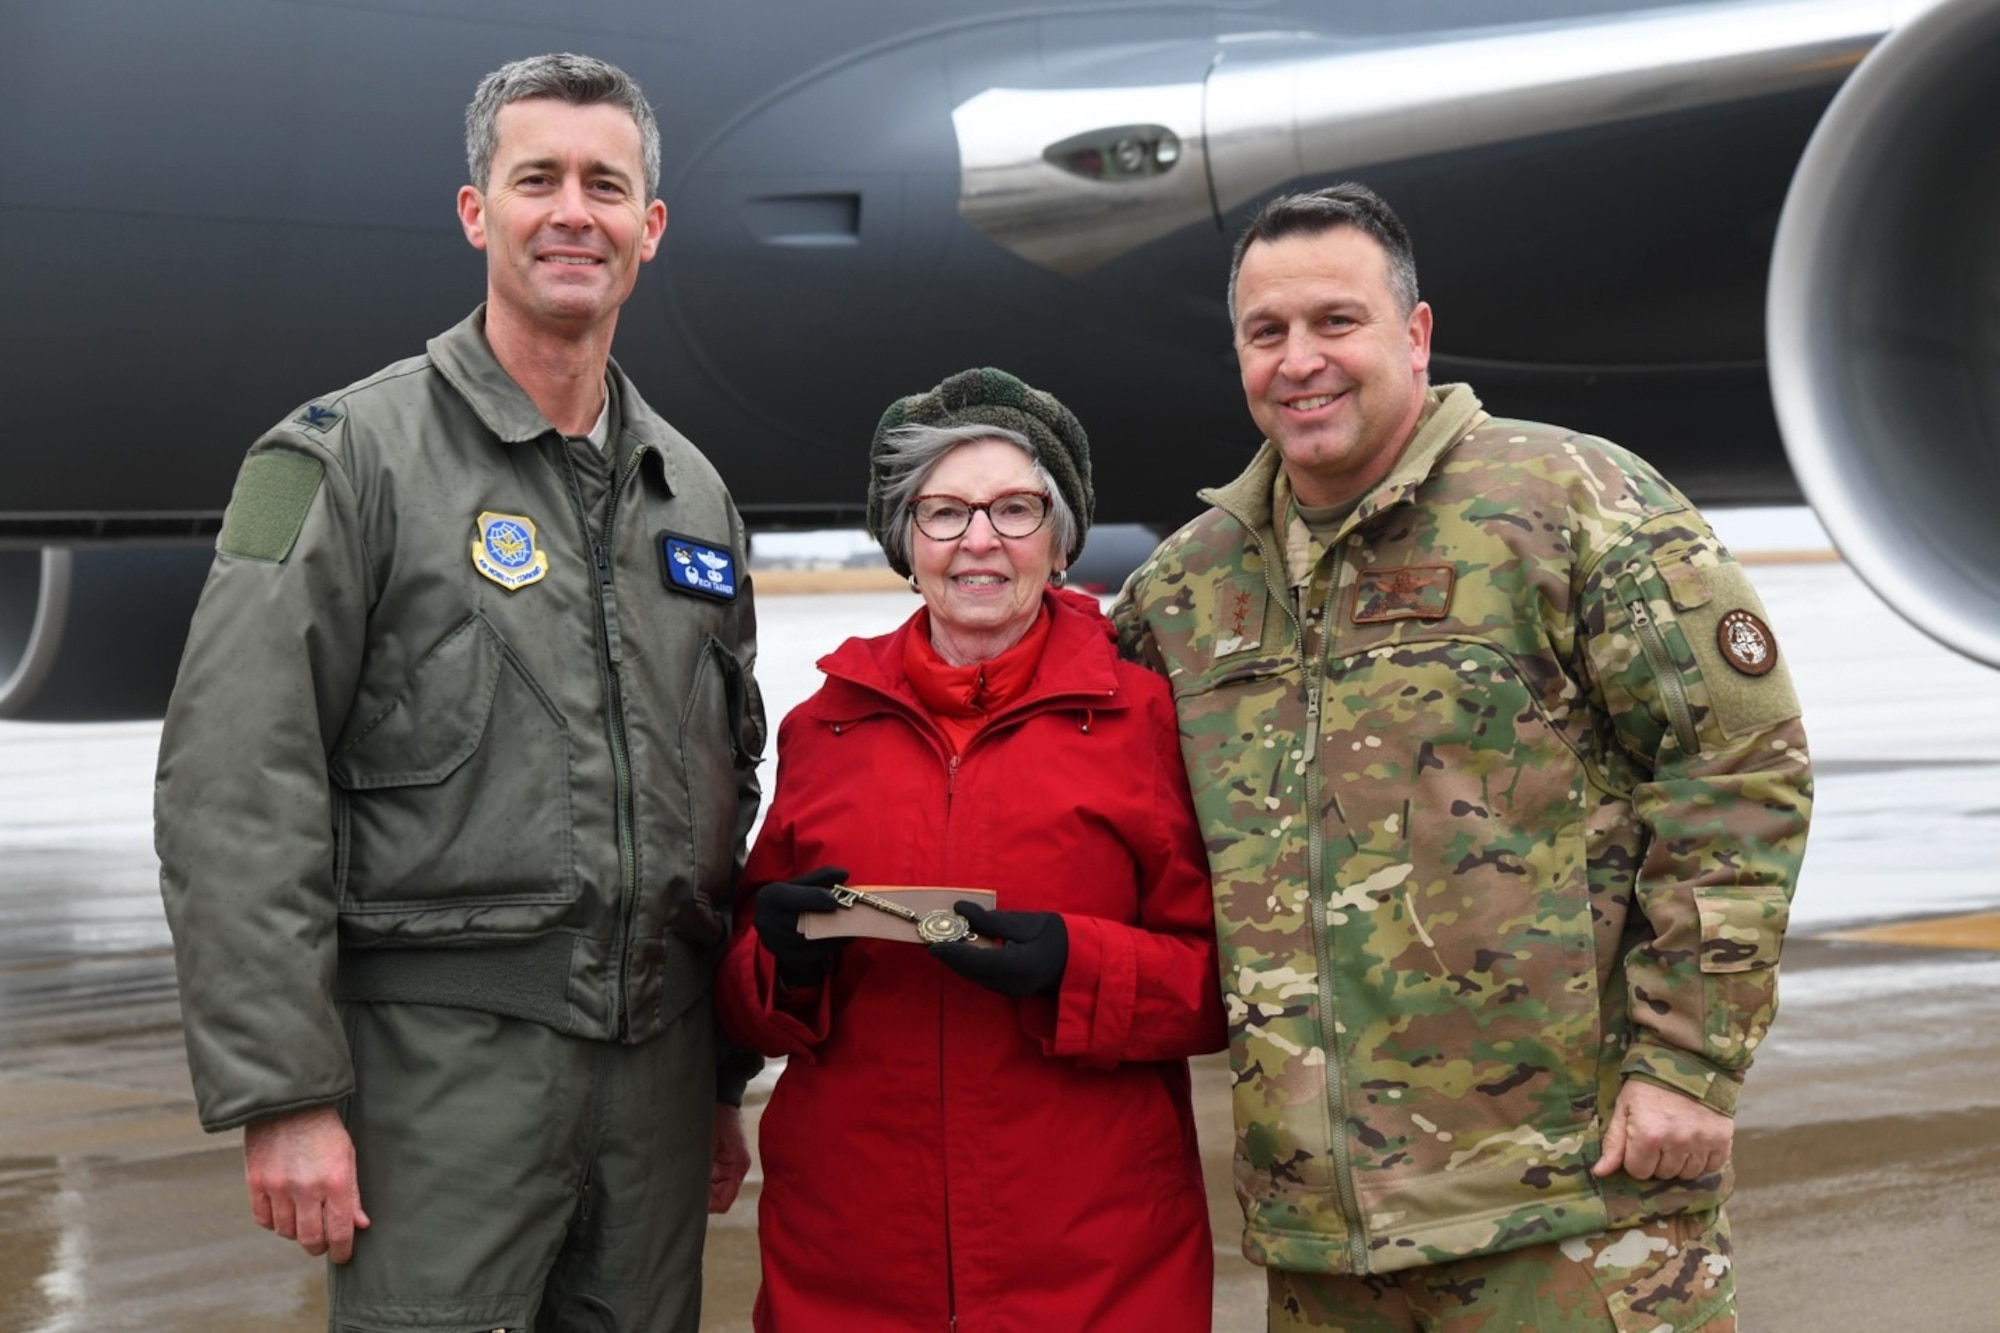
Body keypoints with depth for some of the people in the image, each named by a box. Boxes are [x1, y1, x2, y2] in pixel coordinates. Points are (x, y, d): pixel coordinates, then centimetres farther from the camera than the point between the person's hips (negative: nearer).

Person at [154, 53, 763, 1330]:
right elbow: (235, 788, -11)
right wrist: (285, 1092, -16)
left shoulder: (693, 493, 14)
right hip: (442, 1061, -5)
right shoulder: (350, 457, -4)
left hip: (656, 1059, 5)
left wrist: (726, 1078, 17)